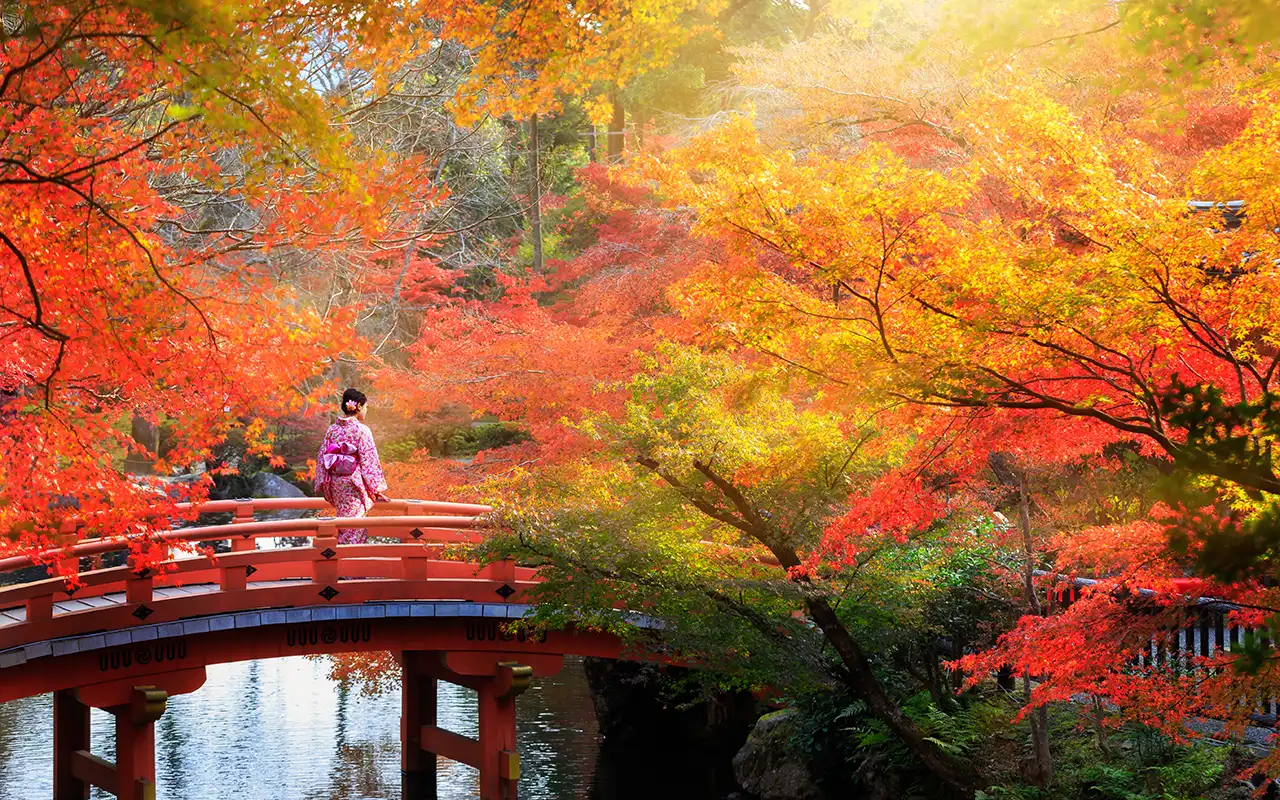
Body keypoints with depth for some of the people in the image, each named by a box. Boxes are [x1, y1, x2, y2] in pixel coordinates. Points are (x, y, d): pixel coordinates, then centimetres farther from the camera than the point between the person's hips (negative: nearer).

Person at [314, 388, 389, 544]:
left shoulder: (332, 429, 4)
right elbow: (368, 461, -11)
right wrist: (376, 490, -5)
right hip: (355, 484, -6)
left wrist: (322, 484, 16)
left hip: (336, 484, 6)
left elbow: (322, 458, 8)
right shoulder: (362, 430, -12)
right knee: (355, 530, -1)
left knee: (343, 527, 16)